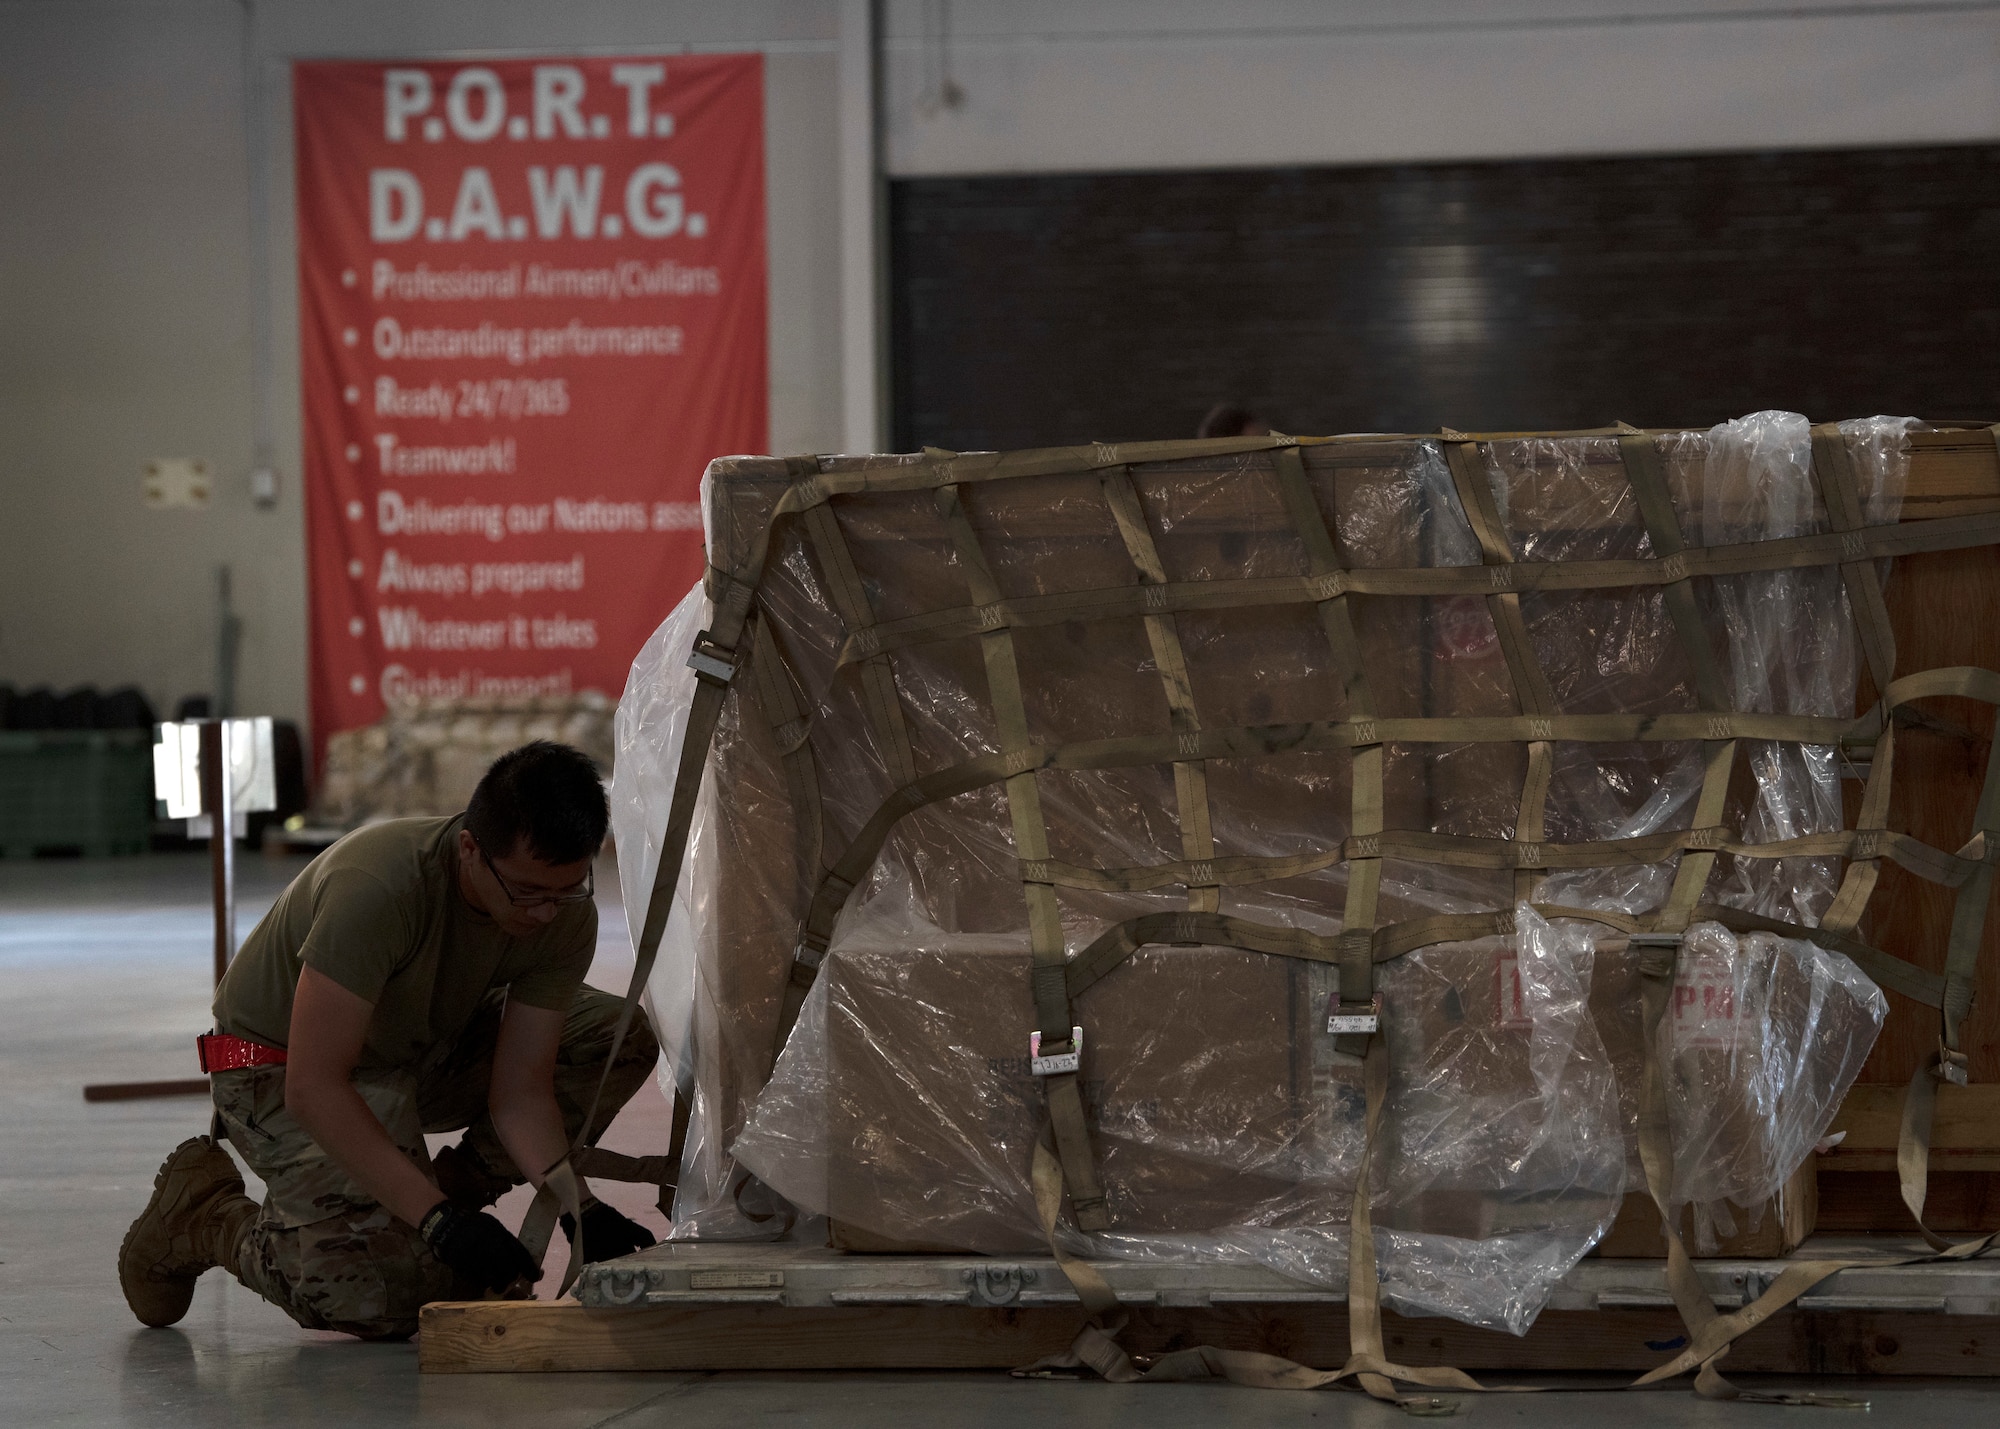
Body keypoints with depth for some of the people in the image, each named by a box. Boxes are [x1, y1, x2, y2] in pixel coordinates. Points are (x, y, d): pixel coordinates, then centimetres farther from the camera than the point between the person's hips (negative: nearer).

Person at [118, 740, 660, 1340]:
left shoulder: (566, 915, -18)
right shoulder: (377, 889, -38)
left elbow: (520, 1091, -14)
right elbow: (313, 1088, -37)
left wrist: (577, 1207, -32)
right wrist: (439, 1219, -41)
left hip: (424, 1053, 7)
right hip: (280, 1071, -6)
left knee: (623, 1036, -10)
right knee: (392, 1297, -26)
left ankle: (457, 1183, 3)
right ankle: (202, 1216, 0)